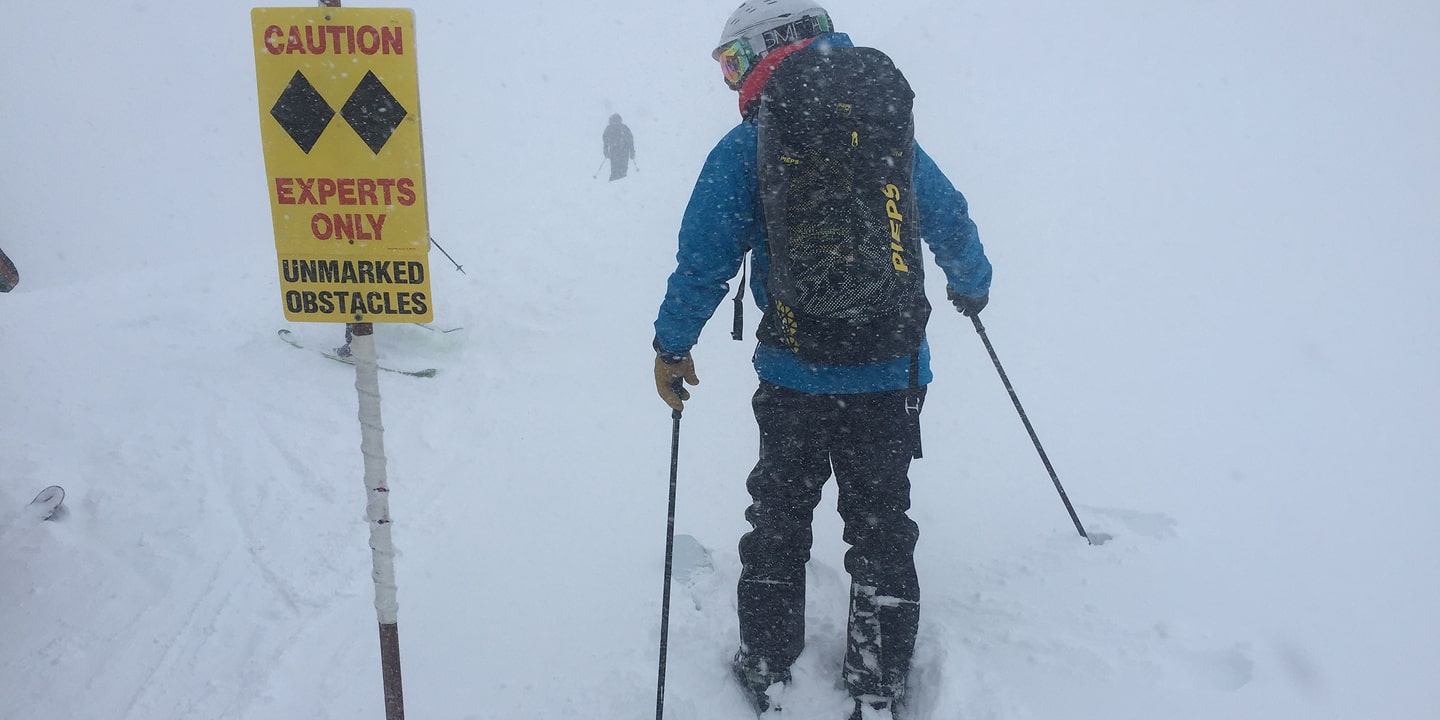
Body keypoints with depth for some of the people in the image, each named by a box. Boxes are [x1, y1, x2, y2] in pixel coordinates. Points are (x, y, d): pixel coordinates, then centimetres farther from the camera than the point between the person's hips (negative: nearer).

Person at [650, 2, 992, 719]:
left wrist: (671, 347, 4)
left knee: (777, 521, 17)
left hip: (795, 377, -2)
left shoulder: (745, 147, -7)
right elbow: (952, 223, 13)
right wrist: (971, 286, 32)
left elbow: (704, 262, -10)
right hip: (892, 374, 3)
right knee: (881, 526, 15)